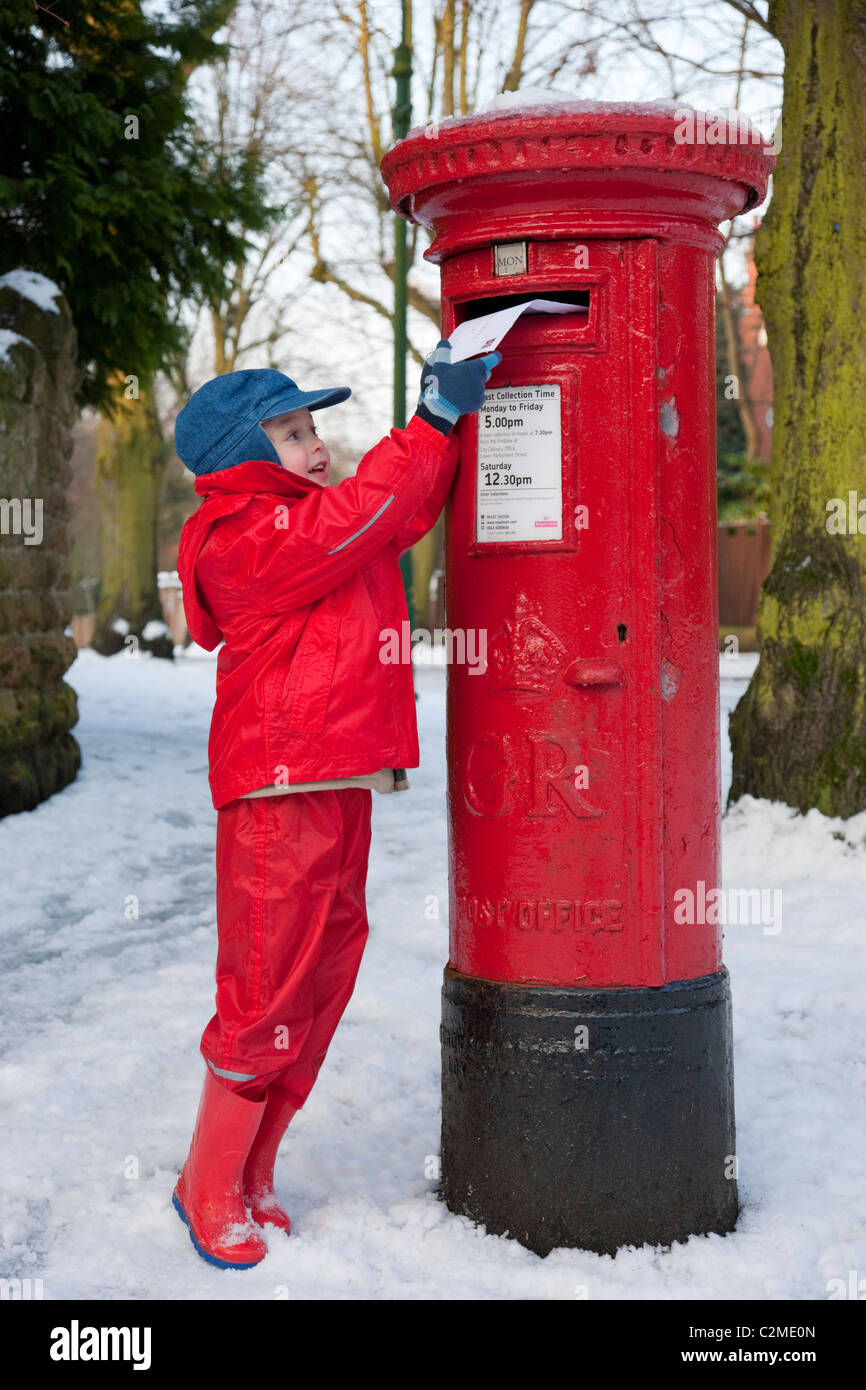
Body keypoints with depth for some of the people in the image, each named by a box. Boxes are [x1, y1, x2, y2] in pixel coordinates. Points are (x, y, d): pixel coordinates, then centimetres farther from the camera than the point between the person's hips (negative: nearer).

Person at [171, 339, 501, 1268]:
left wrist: (451, 411, 17)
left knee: (322, 979, 13)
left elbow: (406, 510, 27)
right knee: (267, 990, -4)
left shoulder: (315, 521, 19)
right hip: (277, 792, -10)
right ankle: (210, 1187, 12)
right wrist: (433, 422, -12)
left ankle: (251, 1179, 25)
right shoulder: (245, 538, -10)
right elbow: (353, 518, -19)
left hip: (340, 787, 10)